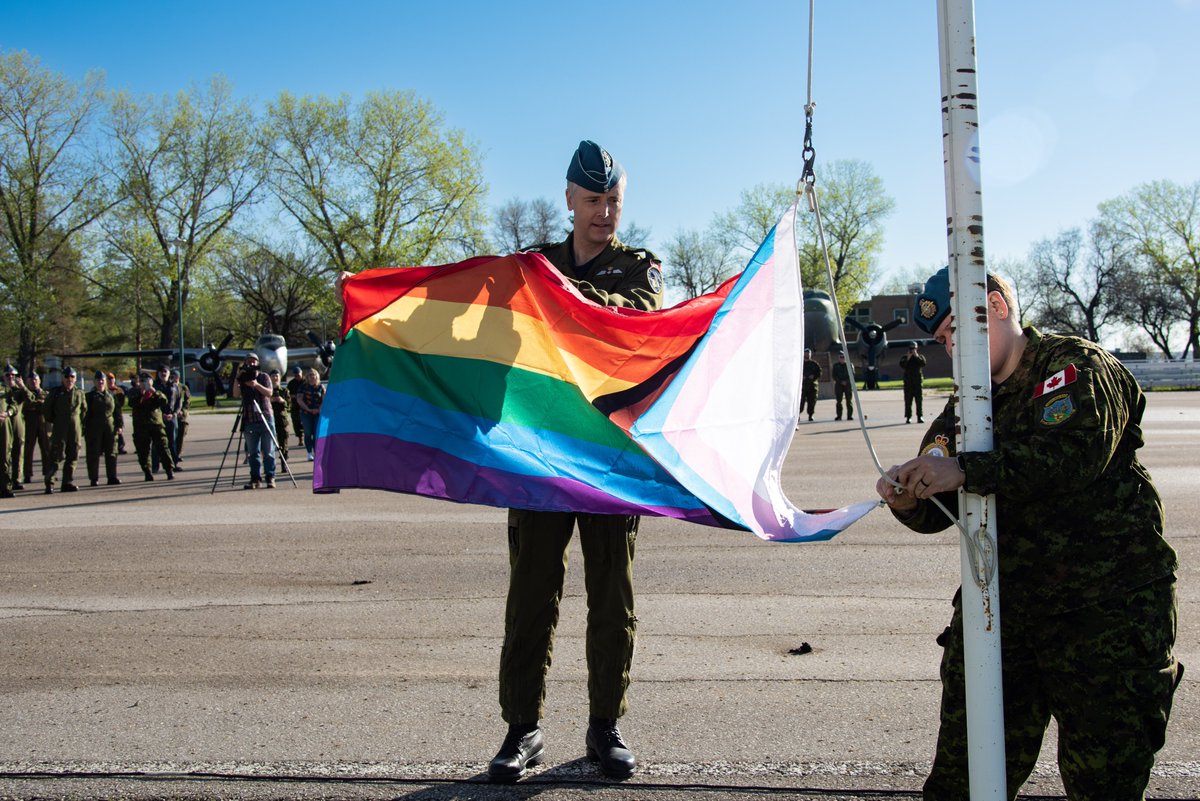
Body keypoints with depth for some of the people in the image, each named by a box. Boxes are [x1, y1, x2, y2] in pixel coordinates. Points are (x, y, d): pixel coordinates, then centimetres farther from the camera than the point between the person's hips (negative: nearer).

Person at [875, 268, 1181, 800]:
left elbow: (1075, 452, -26)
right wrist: (909, 501, -15)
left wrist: (965, 470, -33)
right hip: (1001, 608, 6)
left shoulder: (1077, 366, -5)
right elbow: (940, 511, 8)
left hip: (1106, 610, -5)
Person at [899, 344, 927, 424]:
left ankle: (920, 416, 0)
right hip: (908, 382, 0)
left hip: (918, 381, 0)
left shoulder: (920, 357, 11)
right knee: (908, 400, -3)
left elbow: (923, 363, -9)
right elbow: (902, 365, -7)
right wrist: (907, 359, -15)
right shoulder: (905, 357, 11)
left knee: (919, 400, -2)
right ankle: (908, 417, -1)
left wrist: (917, 356, -13)